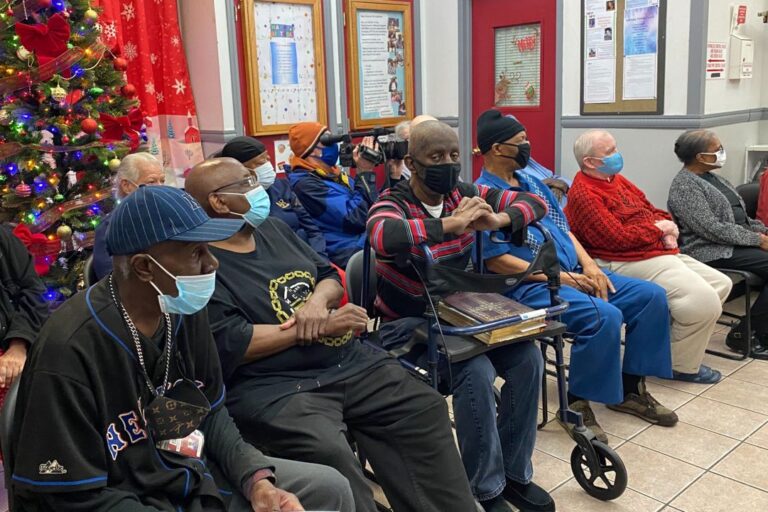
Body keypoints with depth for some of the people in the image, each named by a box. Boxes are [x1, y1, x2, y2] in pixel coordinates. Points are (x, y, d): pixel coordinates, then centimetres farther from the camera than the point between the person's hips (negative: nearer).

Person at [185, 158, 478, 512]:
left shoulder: (272, 228, 16)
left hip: (352, 362, 7)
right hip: (274, 386, -7)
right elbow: (230, 344, -19)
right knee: (328, 451, -33)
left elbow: (330, 276, 18)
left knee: (426, 410, -4)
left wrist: (318, 300, -8)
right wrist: (321, 328, -16)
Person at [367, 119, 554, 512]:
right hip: (408, 323, -6)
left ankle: (514, 473, 5)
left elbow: (534, 202, 2)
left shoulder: (465, 195, 4)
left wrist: (500, 220, -19)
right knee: (475, 371, -28)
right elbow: (384, 238, -39)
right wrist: (450, 224, -38)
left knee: (527, 358, -13)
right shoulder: (391, 204, -13)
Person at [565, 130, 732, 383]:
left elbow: (650, 208, 22)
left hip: (661, 252, 11)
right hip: (629, 262, -11)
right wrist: (658, 228, -10)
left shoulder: (617, 180, 16)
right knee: (704, 300, -20)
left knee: (721, 284, 10)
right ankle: (683, 366, 0)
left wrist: (668, 226, -1)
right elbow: (617, 238, -24)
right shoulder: (585, 195, -16)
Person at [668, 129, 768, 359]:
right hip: (714, 251, -9)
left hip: (739, 241, 9)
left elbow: (738, 214, 22)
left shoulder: (713, 176, 16)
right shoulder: (684, 186, -13)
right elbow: (713, 229, -20)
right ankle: (746, 333, -11)